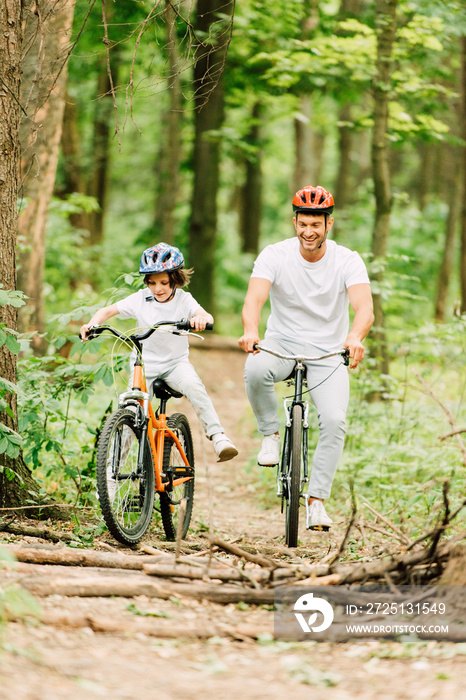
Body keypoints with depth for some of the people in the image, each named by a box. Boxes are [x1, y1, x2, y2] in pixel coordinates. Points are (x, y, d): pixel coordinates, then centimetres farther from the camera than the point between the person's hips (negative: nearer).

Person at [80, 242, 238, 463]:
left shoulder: (183, 299, -9)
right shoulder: (140, 299, -6)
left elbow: (206, 316, -26)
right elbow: (107, 311, -2)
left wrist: (201, 318, -52)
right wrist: (92, 324, -24)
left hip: (176, 363, -1)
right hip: (146, 364, 2)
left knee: (194, 386, -32)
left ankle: (218, 436, -31)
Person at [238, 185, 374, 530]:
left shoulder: (348, 261, -11)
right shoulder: (275, 255, -11)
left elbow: (365, 307, -27)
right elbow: (254, 299, -26)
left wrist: (355, 337, -50)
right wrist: (250, 330, -49)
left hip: (328, 355, 0)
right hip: (282, 344, 0)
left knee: (335, 420, -21)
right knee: (255, 370, -35)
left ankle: (317, 500, -6)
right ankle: (271, 434, -8)